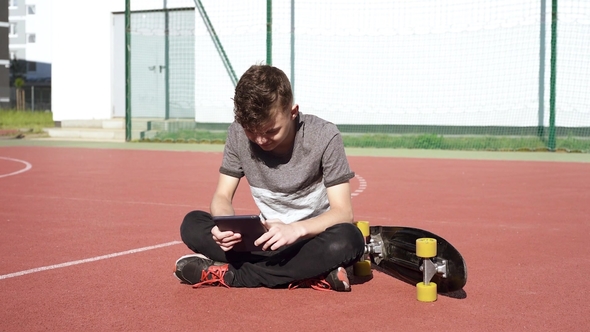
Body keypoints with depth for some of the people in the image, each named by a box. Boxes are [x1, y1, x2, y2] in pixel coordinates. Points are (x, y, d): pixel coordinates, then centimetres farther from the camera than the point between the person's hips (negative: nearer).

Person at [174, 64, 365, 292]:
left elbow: (343, 211, -19)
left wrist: (296, 229, -37)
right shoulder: (238, 134, -8)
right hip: (269, 236, 3)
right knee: (192, 225, -19)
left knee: (347, 240, -37)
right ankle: (308, 275, -27)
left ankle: (229, 275, -27)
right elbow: (222, 196, -2)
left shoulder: (324, 137, -17)